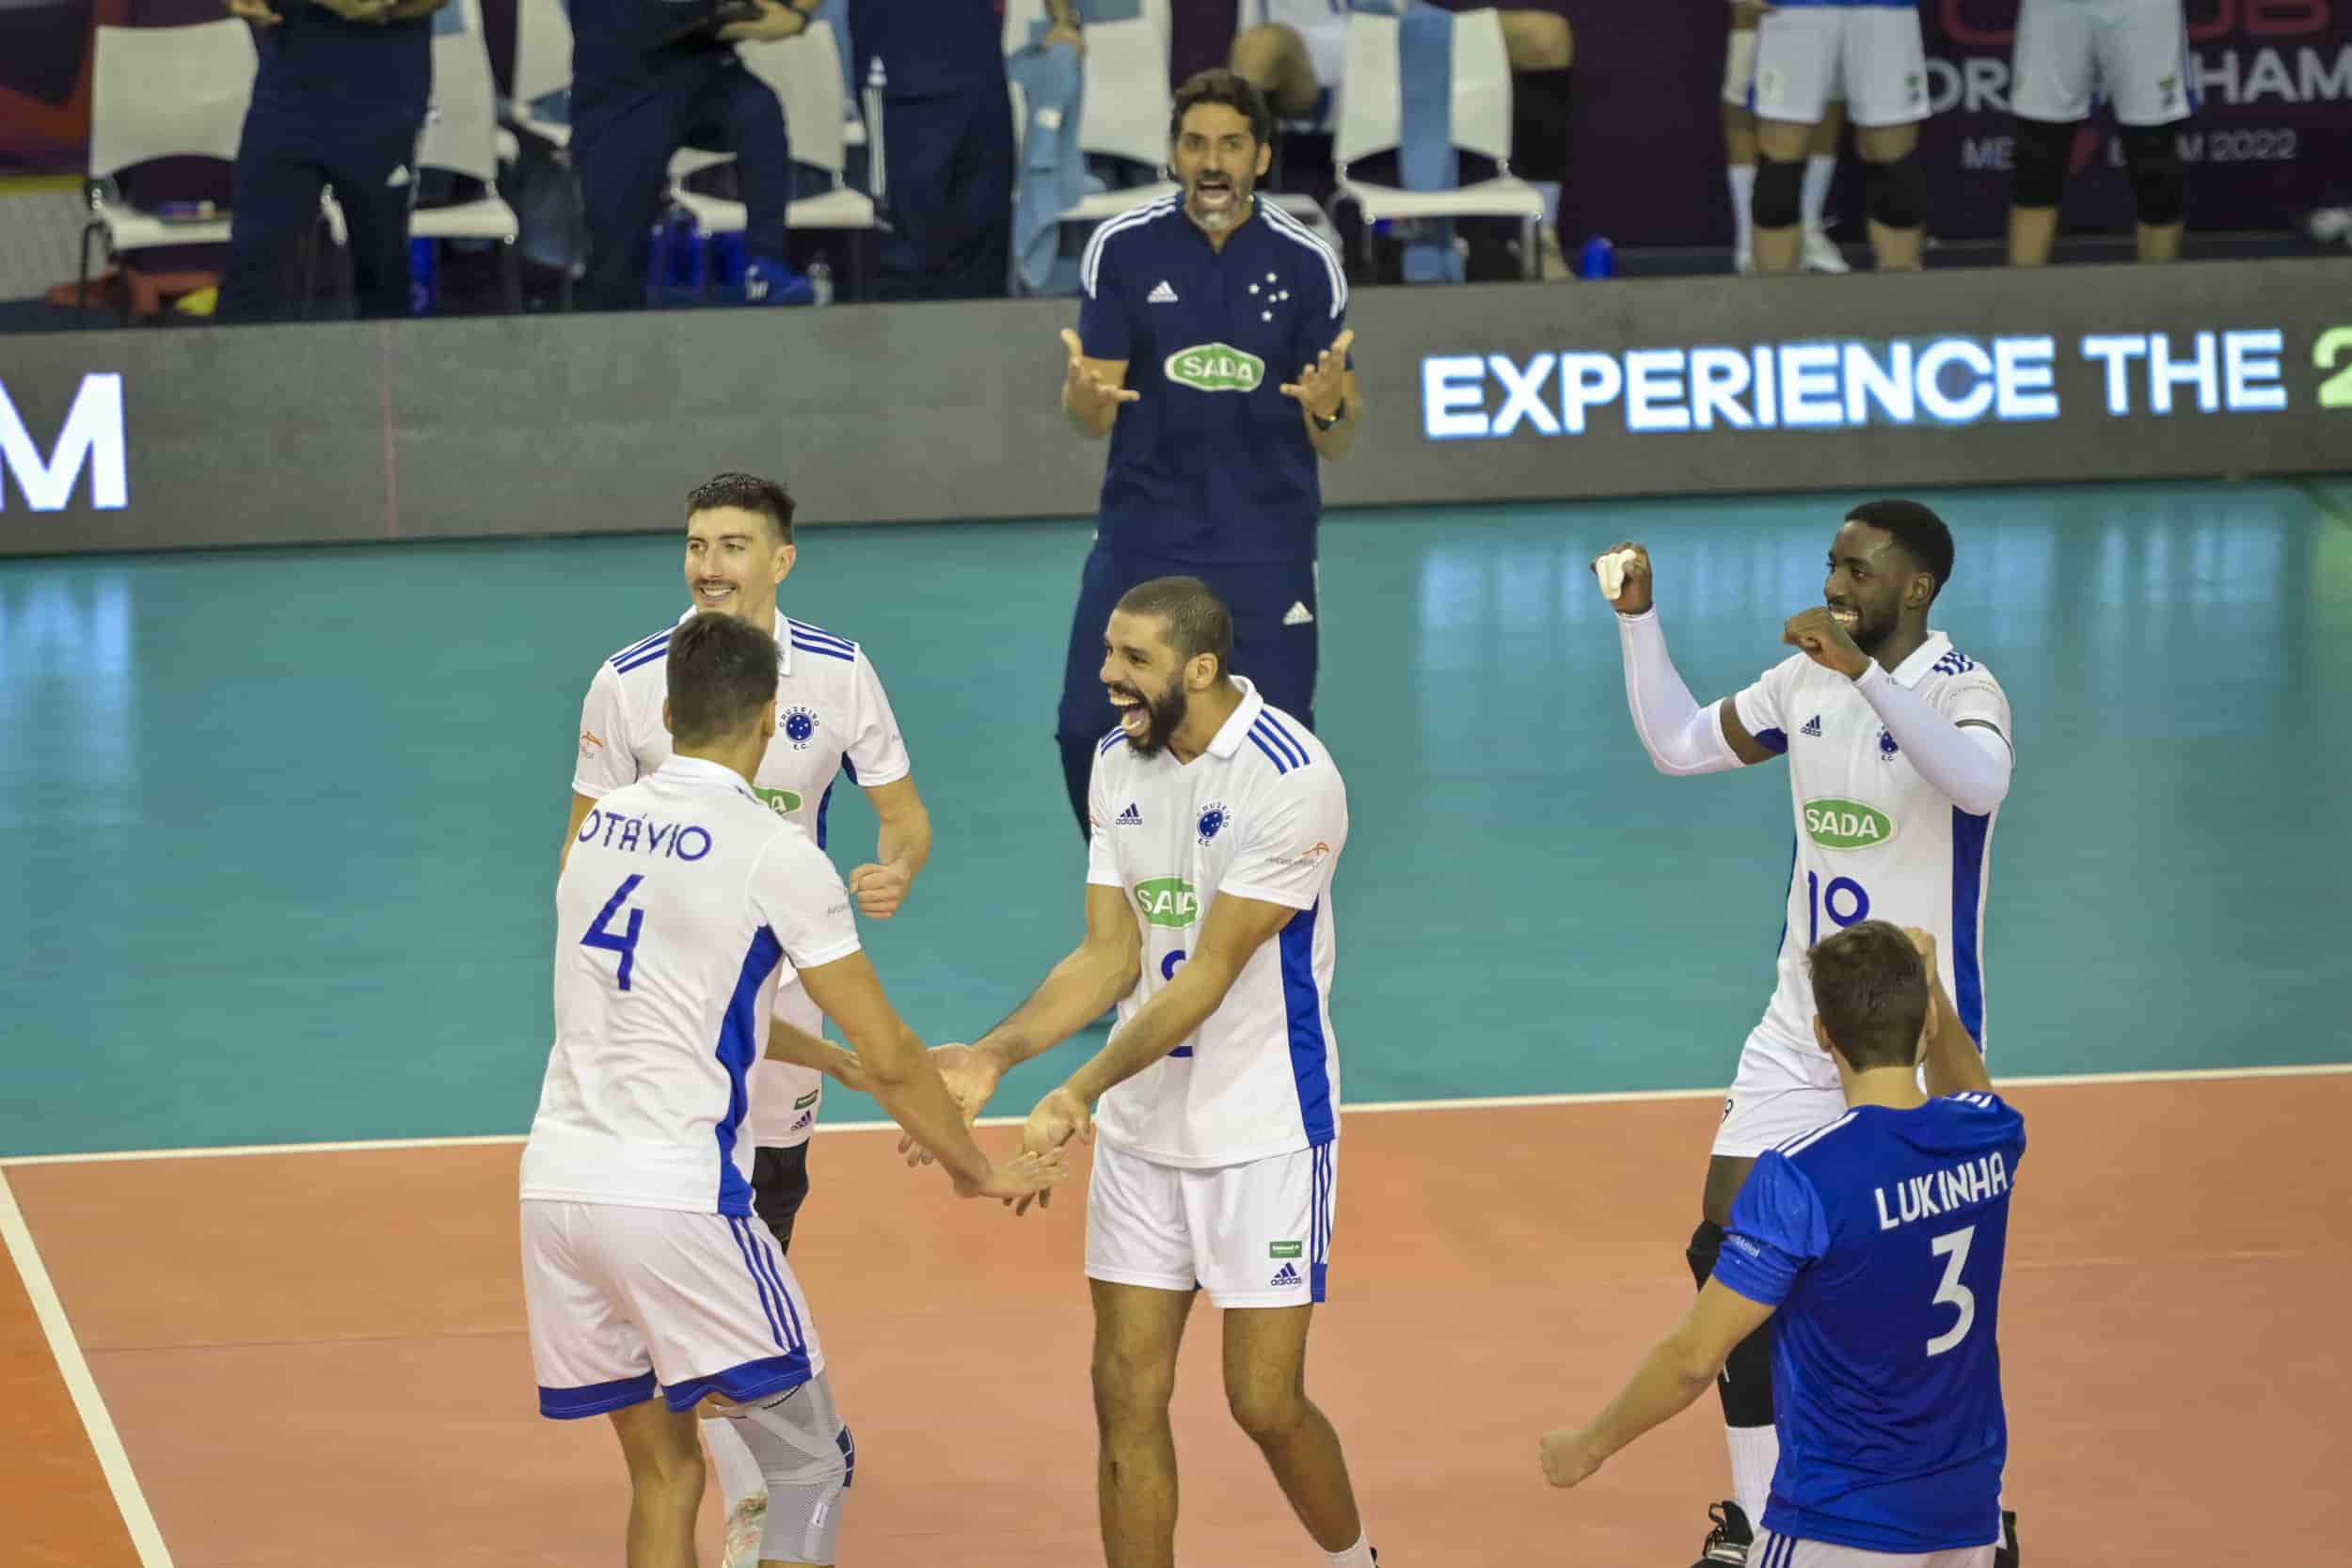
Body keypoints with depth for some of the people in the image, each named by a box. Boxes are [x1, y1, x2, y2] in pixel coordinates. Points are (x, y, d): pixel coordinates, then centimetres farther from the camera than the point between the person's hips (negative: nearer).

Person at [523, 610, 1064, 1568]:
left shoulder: (602, 825, 13)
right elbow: (888, 1058, -3)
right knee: (811, 1462, 5)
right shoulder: (774, 852, -6)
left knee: (663, 1469, 16)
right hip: (676, 1196, -6)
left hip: (557, 1182, 6)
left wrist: (847, 1061, 36)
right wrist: (976, 1171, 13)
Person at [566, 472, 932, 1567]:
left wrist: (897, 864, -23)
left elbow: (901, 809, 0)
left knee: (774, 1191, 16)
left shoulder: (837, 674, -7)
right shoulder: (629, 682, -11)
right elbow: (588, 841, -4)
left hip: (785, 972, 3)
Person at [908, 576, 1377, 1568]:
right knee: (1127, 1399, 2)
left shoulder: (1292, 779, -19)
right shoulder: (1118, 762, 4)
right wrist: (996, 1055, -10)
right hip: (1141, 1127, 6)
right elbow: (1111, 956, 4)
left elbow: (1209, 975, -21)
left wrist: (1083, 1091, -28)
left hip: (1263, 1131, -6)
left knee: (1265, 1404, -2)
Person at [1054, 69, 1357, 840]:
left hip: (1265, 548, -1)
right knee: (1088, 733, -3)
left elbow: (1336, 440, 0)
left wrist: (1331, 408, -24)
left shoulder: (1305, 262, -4)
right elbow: (1090, 420, -2)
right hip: (1141, 536, 1)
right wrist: (1087, 393, -26)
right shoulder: (1122, 248, -3)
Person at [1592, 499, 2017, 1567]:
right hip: (1801, 1028, 7)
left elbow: (1980, 778, -38)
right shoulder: (1807, 681, 6)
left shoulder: (1958, 685, -15)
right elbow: (1678, 745, 17)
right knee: (1726, 1248, 2)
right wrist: (1638, 619, 6)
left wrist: (1865, 672, -46)